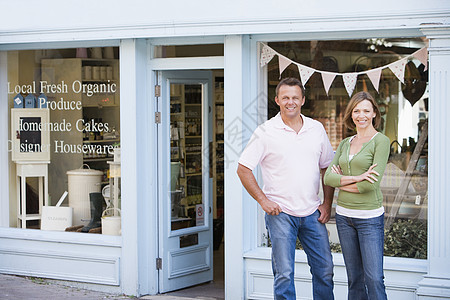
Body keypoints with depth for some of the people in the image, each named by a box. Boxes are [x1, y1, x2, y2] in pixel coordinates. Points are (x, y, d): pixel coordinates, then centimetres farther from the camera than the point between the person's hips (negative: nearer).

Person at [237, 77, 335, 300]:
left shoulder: (317, 129, 8)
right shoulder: (265, 132, -4)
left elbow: (327, 168, 16)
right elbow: (243, 169, -3)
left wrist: (327, 203, 8)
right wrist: (263, 200, -9)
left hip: (312, 213, 4)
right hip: (280, 214, -4)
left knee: (325, 269, 7)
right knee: (284, 273, -3)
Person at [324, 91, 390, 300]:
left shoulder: (381, 141, -6)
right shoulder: (345, 144, 12)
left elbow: (372, 183, -15)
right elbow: (328, 177, 2)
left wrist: (341, 182, -3)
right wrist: (355, 178, -14)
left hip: (370, 217, -6)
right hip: (344, 215, 6)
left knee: (374, 278, -8)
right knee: (354, 278, 11)